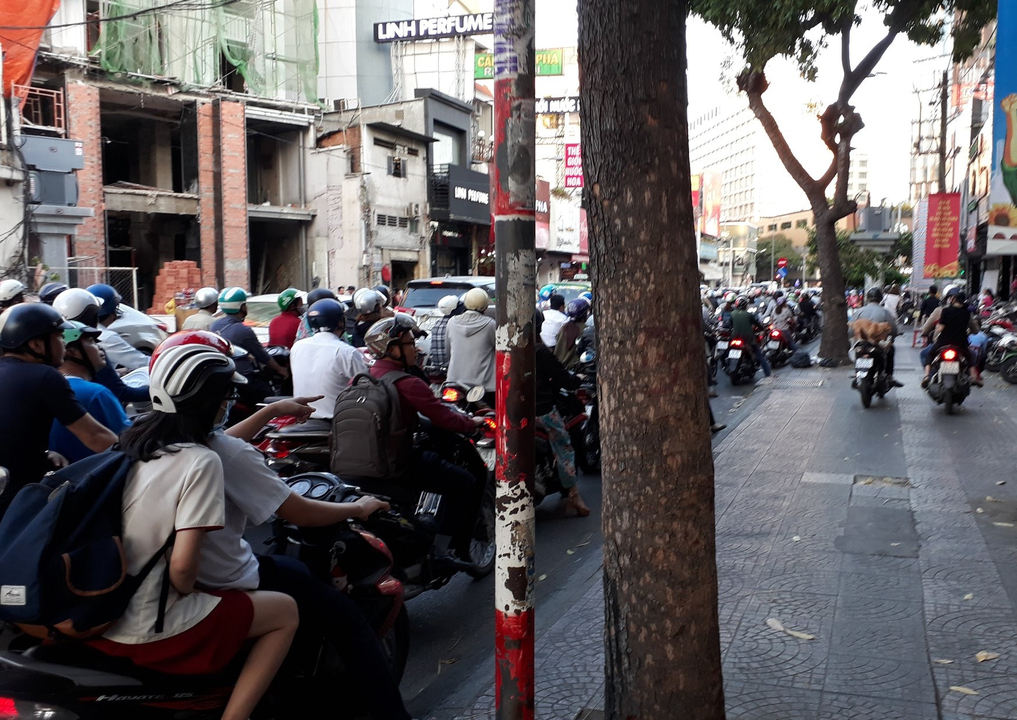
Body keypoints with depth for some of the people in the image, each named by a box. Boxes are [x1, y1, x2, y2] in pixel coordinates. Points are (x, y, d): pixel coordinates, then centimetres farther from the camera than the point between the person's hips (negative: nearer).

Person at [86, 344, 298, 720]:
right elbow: (183, 566, -21)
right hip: (145, 630, -8)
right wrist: (189, 590, -1)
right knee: (285, 611, 8)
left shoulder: (135, 439, 4)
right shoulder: (201, 462, -19)